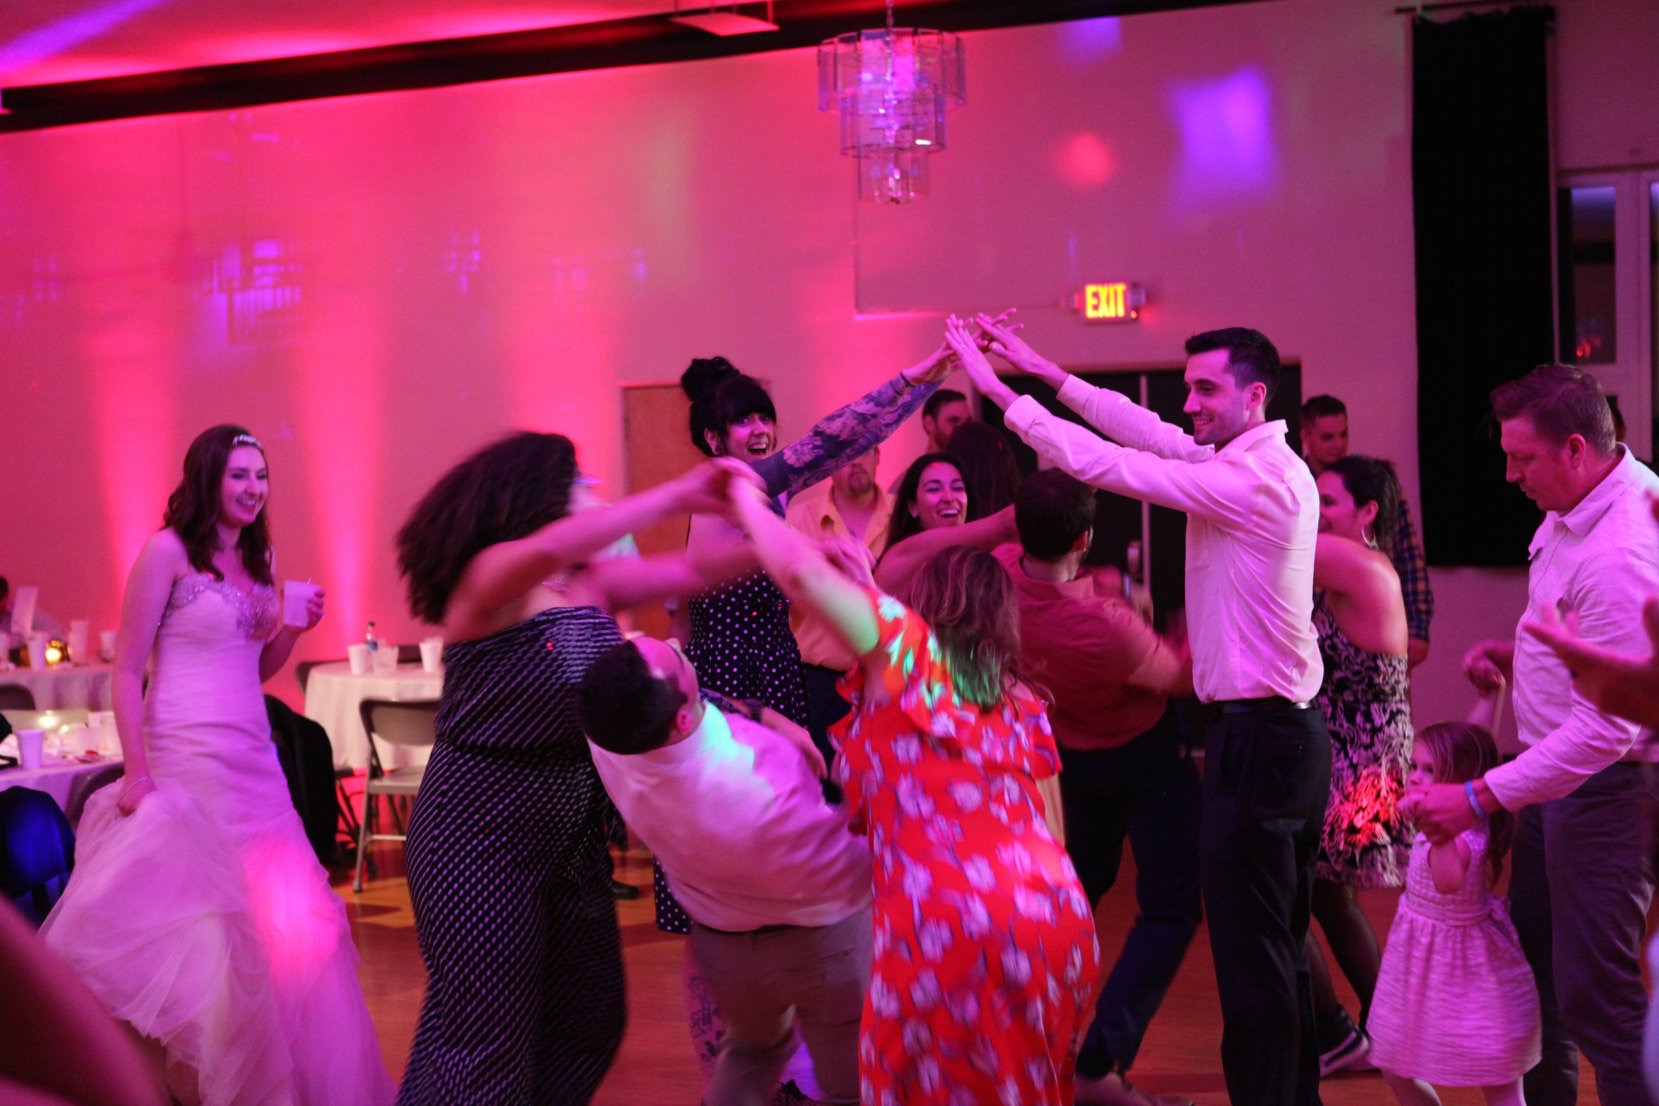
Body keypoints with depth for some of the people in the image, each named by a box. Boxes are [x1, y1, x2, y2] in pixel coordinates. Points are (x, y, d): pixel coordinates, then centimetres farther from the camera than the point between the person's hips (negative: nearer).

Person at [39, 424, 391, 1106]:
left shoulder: (255, 562, 13)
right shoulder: (169, 551, -7)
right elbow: (127, 669, -9)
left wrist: (293, 630, 1)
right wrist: (135, 774, -15)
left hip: (254, 761, 7)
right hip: (185, 761, -7)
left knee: (281, 915, 5)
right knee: (193, 918, -3)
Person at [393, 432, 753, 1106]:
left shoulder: (592, 582, 5)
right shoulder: (487, 578, -16)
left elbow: (697, 571, 4)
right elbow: (548, 549, -37)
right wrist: (678, 495, -35)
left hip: (573, 829, 8)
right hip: (481, 831, -8)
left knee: (589, 1022, 13)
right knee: (484, 1039, -2)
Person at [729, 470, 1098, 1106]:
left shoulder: (910, 648, 6)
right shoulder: (1022, 703, 23)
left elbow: (801, 572, -4)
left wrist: (750, 506, 14)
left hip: (947, 926, -6)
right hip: (1059, 919, 6)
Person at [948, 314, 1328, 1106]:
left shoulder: (1254, 479, -17)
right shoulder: (1267, 466, 11)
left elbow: (1107, 465, -18)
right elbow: (1150, 434, 13)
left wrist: (999, 390, -13)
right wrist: (1047, 372, 10)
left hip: (1256, 739, -10)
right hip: (1286, 731, 10)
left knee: (1248, 951, -5)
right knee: (1280, 945, 17)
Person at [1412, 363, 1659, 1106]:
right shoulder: (1575, 505, 2)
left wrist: (1480, 798, -27)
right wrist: (1518, 652, 4)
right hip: (1557, 771, 10)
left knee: (1595, 997, -5)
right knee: (1533, 962, 19)